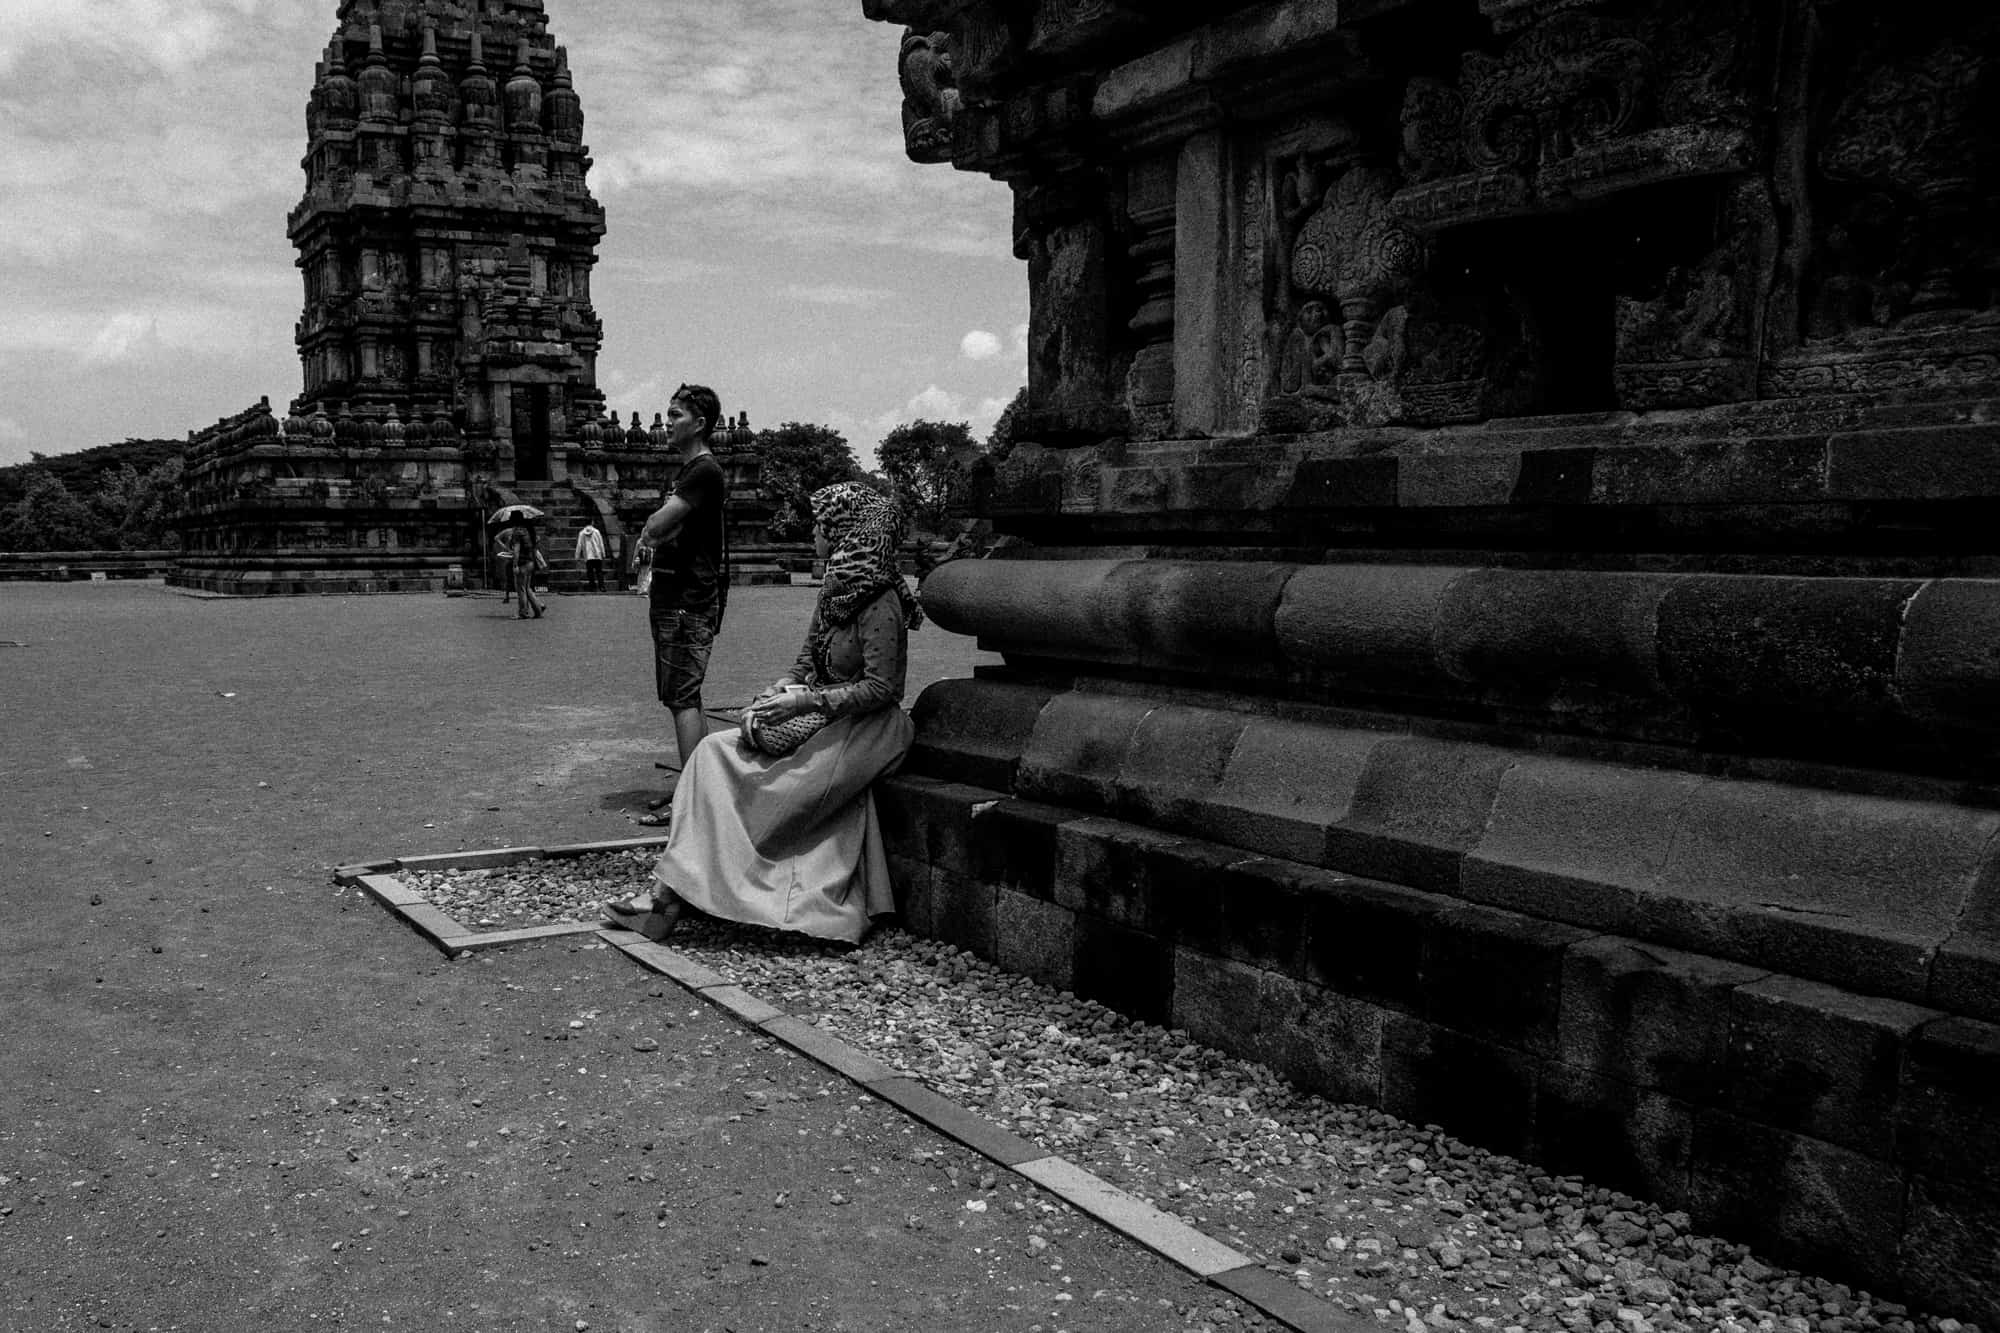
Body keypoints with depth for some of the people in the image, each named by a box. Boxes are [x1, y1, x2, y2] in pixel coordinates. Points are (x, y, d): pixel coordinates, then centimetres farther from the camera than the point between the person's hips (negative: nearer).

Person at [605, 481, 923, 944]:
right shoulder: (835, 587, 12)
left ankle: (674, 891, -11)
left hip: (865, 729, -9)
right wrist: (778, 691, -4)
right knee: (716, 750, -8)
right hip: (824, 719, 9)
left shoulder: (880, 604, -16)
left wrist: (804, 702, -24)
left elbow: (880, 688, -20)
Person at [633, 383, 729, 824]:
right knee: (684, 697, 14)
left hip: (690, 599, -11)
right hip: (674, 594, 11)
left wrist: (647, 533, 1)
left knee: (683, 697, -11)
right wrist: (651, 540, 3)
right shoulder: (689, 470, 20)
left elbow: (657, 525, -21)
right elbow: (663, 529, 25)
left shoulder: (704, 471, -13)